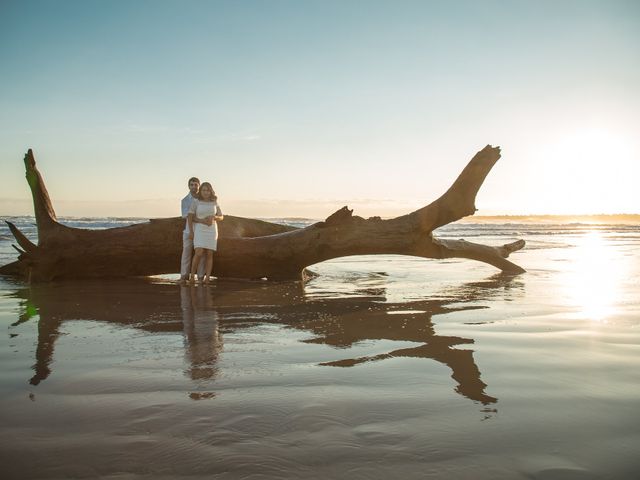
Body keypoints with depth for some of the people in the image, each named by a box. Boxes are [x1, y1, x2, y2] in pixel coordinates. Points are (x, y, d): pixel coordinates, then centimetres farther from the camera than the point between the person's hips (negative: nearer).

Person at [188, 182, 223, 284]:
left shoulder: (214, 203, 4)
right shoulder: (195, 201, -3)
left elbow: (221, 217, 8)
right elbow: (190, 217, -3)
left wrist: (213, 217, -14)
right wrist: (191, 231, -11)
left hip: (211, 230, 2)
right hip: (199, 230, -2)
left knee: (209, 255, -2)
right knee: (199, 253, -17)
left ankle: (207, 278, 2)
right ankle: (192, 275, 1)